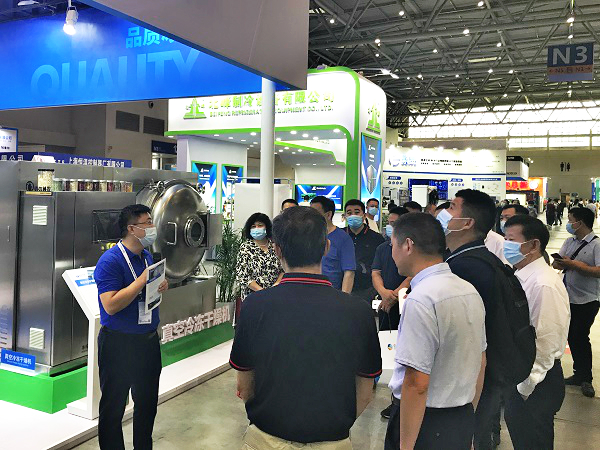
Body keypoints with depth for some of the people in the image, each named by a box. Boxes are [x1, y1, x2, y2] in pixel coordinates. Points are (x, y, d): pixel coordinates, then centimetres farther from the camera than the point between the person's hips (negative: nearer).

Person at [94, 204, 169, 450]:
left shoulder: (147, 256, 7)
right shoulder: (110, 260, -18)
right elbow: (111, 305, -26)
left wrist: (161, 287, -3)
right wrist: (143, 280, -26)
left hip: (148, 339, 8)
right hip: (119, 344, -8)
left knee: (148, 401, 20)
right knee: (114, 405, 8)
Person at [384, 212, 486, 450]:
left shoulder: (421, 300, -24)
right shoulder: (470, 291, 3)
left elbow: (417, 384, -25)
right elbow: (481, 364, 12)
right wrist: (466, 420, 21)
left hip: (424, 423, -8)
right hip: (464, 420, 8)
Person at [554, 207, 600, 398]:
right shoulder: (569, 242, 9)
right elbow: (555, 263, 5)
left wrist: (574, 264, -23)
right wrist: (562, 263, -17)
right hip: (569, 297, 6)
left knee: (580, 337, -2)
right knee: (572, 337, 11)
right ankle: (579, 374, 25)